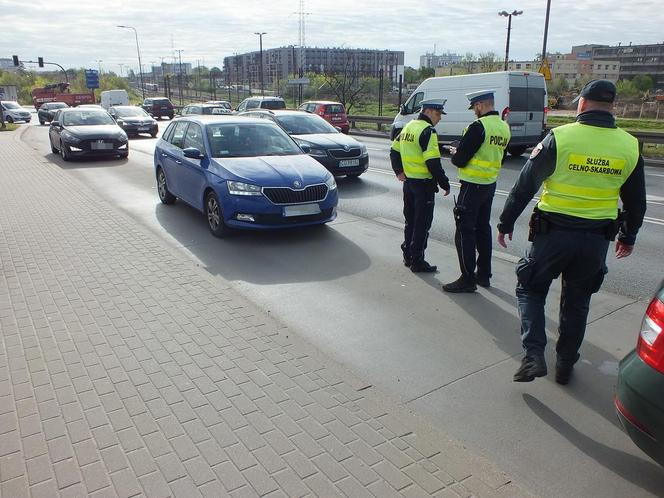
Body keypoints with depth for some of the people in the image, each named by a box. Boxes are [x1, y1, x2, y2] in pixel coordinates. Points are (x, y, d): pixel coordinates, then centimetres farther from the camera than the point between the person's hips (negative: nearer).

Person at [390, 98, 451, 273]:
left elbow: (394, 151, 17)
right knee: (422, 224, 0)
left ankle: (408, 256, 28)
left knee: (410, 220, 18)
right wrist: (445, 184, -15)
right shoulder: (427, 131, -17)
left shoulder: (408, 127, 11)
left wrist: (399, 171, 13)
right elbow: (433, 162, -22)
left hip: (408, 181, 9)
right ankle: (417, 262, 7)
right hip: (423, 184, -9)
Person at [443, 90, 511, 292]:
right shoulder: (504, 127, 8)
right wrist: (461, 152, 12)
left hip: (473, 185, -9)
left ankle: (468, 279, 1)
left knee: (465, 232, -2)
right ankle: (484, 274, 26)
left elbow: (460, 160, -19)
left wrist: (455, 154, 3)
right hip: (491, 184, 9)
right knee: (483, 228, 17)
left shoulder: (478, 127, -19)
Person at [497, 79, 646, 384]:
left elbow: (525, 185, -8)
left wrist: (506, 223, 2)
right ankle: (565, 365, 28)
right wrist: (628, 237, 26)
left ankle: (533, 355, -2)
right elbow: (636, 201, 13)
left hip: (553, 233, -3)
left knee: (530, 290, 13)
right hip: (597, 239, 4)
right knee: (577, 302, 18)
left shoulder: (560, 137, -10)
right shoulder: (630, 146, 3)